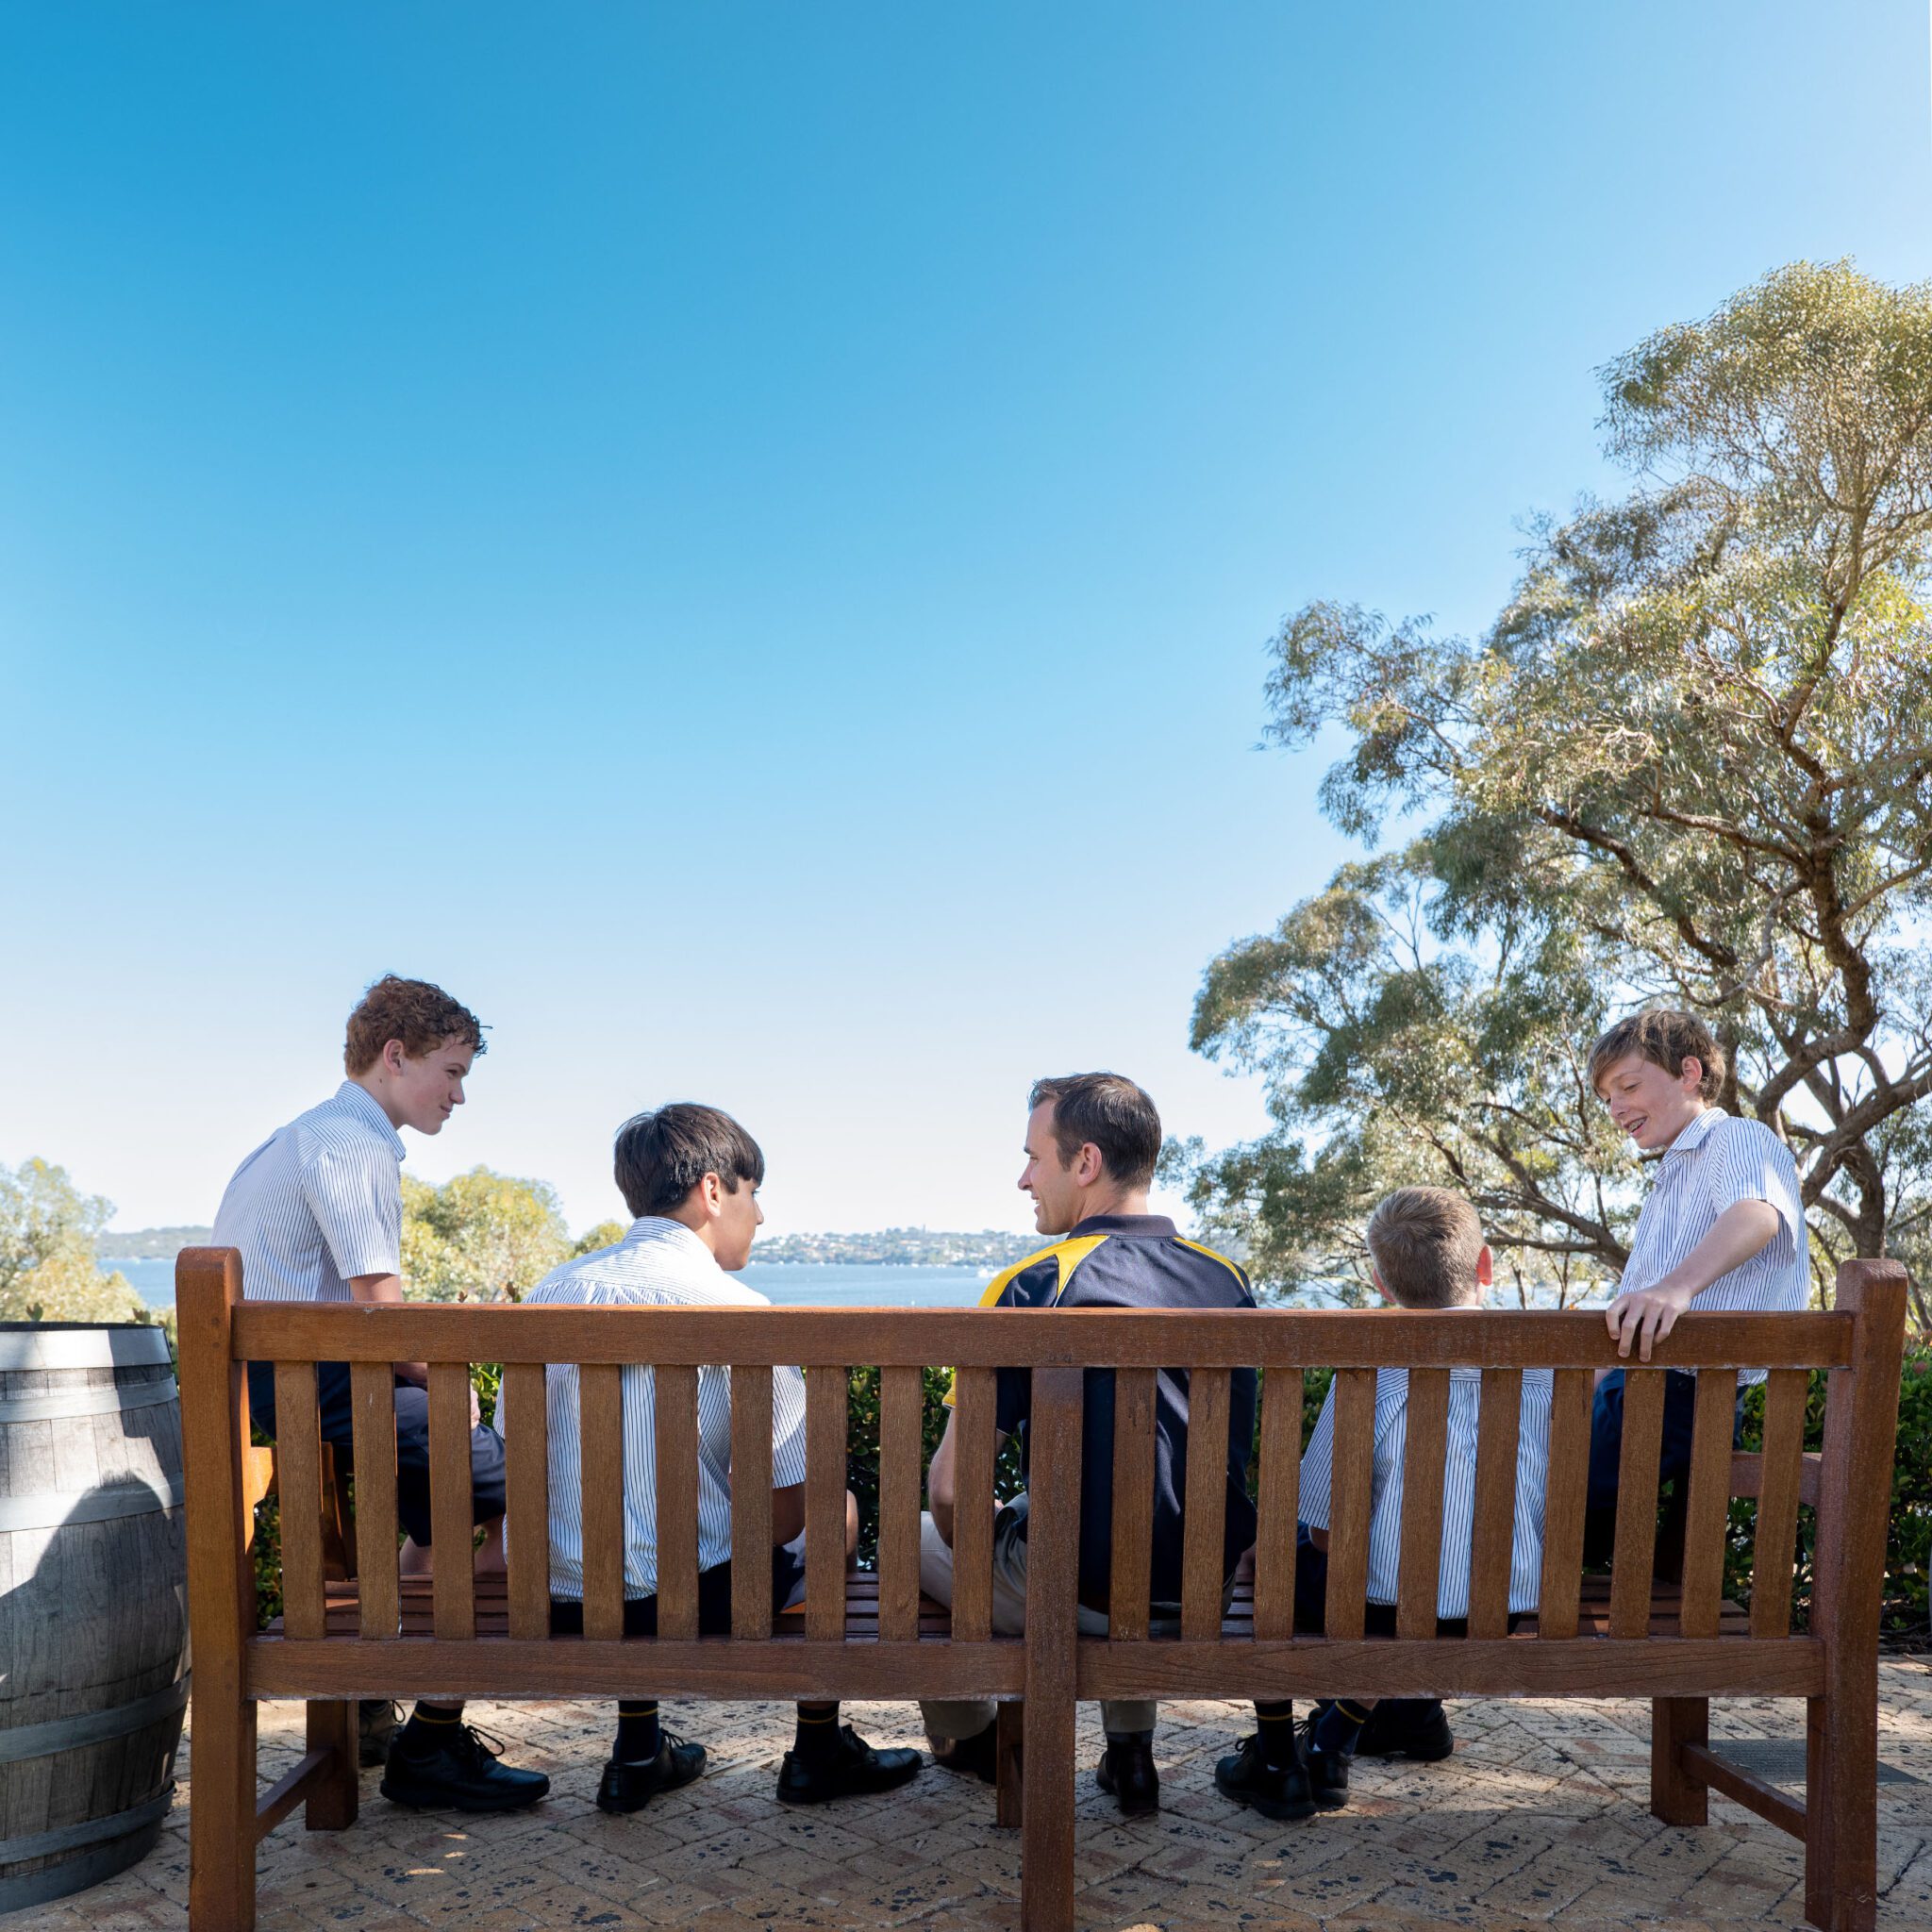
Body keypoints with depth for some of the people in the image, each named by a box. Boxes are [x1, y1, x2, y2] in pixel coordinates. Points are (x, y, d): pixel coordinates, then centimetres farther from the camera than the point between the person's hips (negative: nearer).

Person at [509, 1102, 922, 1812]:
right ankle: (818, 1751, 29)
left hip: (551, 1598, 6)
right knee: (838, 1506, 20)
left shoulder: (550, 1291, 4)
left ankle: (636, 1753, 36)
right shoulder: (737, 1308, -12)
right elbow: (789, 1495, -12)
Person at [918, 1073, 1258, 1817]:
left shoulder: (1032, 1288, -17)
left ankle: (970, 1742, 39)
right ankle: (1130, 1753, 32)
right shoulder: (1228, 1279, 0)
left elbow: (950, 1488, -16)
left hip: (1073, 1594, -5)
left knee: (914, 1537, 22)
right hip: (1205, 1589, 5)